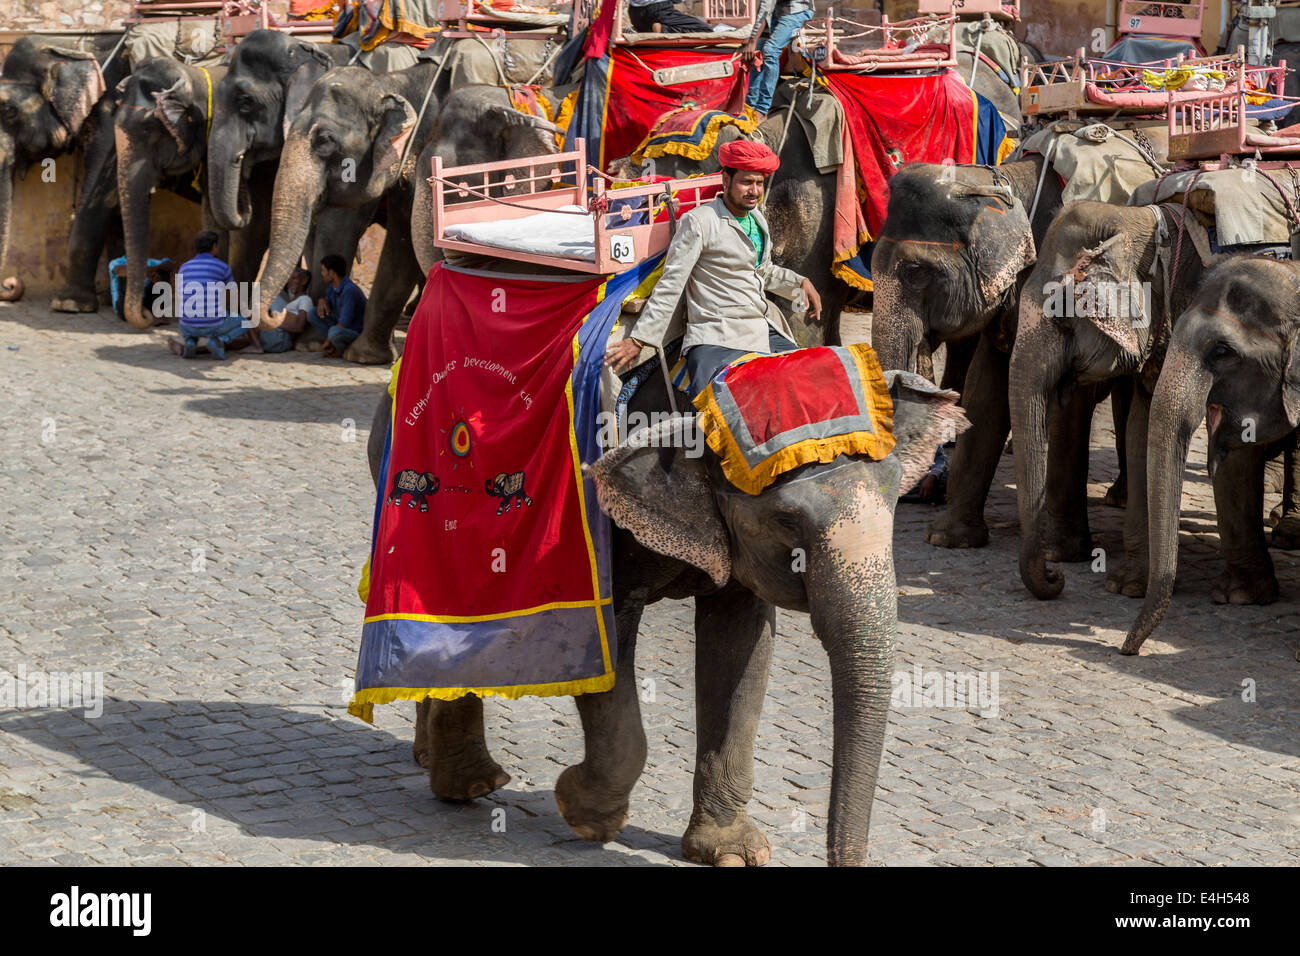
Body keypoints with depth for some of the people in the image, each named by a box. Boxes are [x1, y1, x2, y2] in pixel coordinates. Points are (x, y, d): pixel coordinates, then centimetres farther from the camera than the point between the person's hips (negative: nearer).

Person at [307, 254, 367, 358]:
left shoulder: (349, 290, -26)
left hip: (358, 333, -8)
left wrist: (327, 341, -16)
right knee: (312, 314, -1)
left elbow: (344, 323, -27)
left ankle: (342, 349, -6)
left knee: (334, 332, -39)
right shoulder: (331, 287, 1)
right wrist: (321, 301, -9)